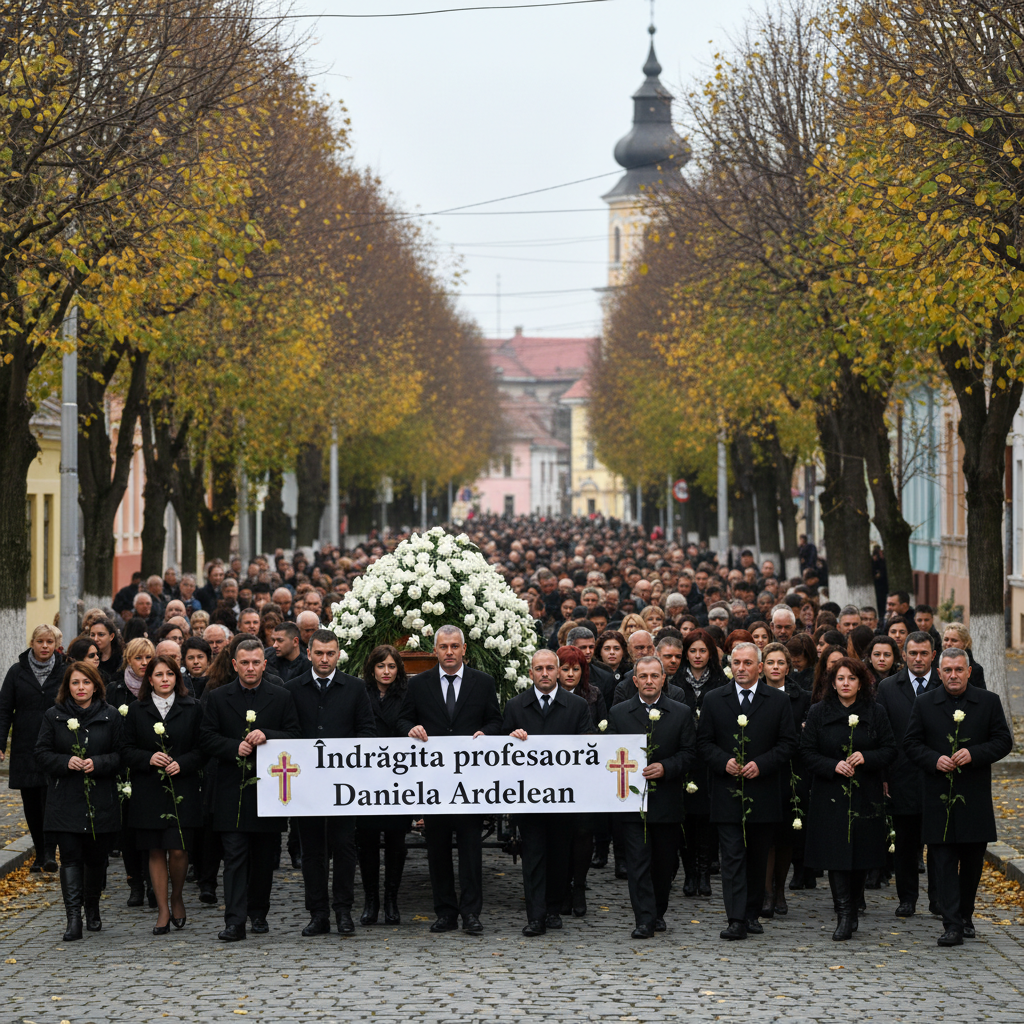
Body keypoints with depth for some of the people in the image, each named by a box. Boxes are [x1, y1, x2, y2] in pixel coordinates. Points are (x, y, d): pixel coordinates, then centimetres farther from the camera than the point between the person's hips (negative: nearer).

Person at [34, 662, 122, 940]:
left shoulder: (110, 716, 4)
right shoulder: (54, 716, 5)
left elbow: (119, 755, 3)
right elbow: (42, 753, 3)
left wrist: (97, 763, -15)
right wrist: (66, 762, -14)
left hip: (100, 801, 1)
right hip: (65, 800, -1)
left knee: (96, 858, 7)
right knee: (70, 856, -9)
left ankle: (93, 909, 29)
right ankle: (73, 919, -13)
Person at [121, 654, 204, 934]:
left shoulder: (192, 708, 4)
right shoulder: (136, 711, 7)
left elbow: (201, 750, 3)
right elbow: (127, 751, 5)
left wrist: (182, 763, -13)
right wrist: (149, 758, -13)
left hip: (182, 791, -1)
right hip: (148, 792, 1)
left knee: (178, 850, -8)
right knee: (156, 852, 3)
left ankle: (177, 898, 18)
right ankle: (163, 910, 12)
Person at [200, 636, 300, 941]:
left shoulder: (281, 697, 6)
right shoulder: (218, 697, 6)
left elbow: (294, 736, 1)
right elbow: (207, 739, 2)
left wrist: (266, 735, -16)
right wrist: (235, 747, -14)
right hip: (232, 789, -1)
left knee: (265, 856, 9)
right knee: (234, 856, -6)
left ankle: (259, 913, 24)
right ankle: (235, 921, -10)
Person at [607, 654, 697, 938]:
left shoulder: (681, 714, 5)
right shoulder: (618, 713, 6)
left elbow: (689, 754, 1)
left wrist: (665, 768, -14)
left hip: (667, 801, 1)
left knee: (664, 862, 9)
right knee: (637, 862, -7)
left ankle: (658, 913, 27)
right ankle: (644, 920, -9)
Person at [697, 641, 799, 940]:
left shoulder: (778, 701, 4)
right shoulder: (714, 700, 6)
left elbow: (788, 743, 2)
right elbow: (704, 742, 5)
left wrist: (761, 764, -12)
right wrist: (724, 761, -12)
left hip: (763, 791, 1)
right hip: (727, 793, -1)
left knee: (758, 857, 9)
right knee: (732, 856, -7)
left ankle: (752, 913, 22)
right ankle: (736, 920, -11)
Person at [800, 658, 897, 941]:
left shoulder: (876, 713, 5)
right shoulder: (818, 713, 3)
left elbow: (889, 750, 3)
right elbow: (807, 752, 0)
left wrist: (866, 758, -15)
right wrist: (833, 766, -16)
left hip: (866, 796, 1)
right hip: (830, 795, -1)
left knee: (862, 854, 4)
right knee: (836, 854, -8)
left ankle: (852, 907, 20)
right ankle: (844, 915, -8)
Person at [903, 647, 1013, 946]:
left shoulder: (989, 702, 3)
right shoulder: (924, 704, 4)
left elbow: (1003, 741, 1)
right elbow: (911, 742, 4)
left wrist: (973, 754, -15)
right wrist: (934, 760, -14)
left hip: (976, 797, 1)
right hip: (938, 796, -1)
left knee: (973, 862, 10)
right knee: (944, 862, -6)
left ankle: (966, 916, 28)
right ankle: (952, 925, -9)